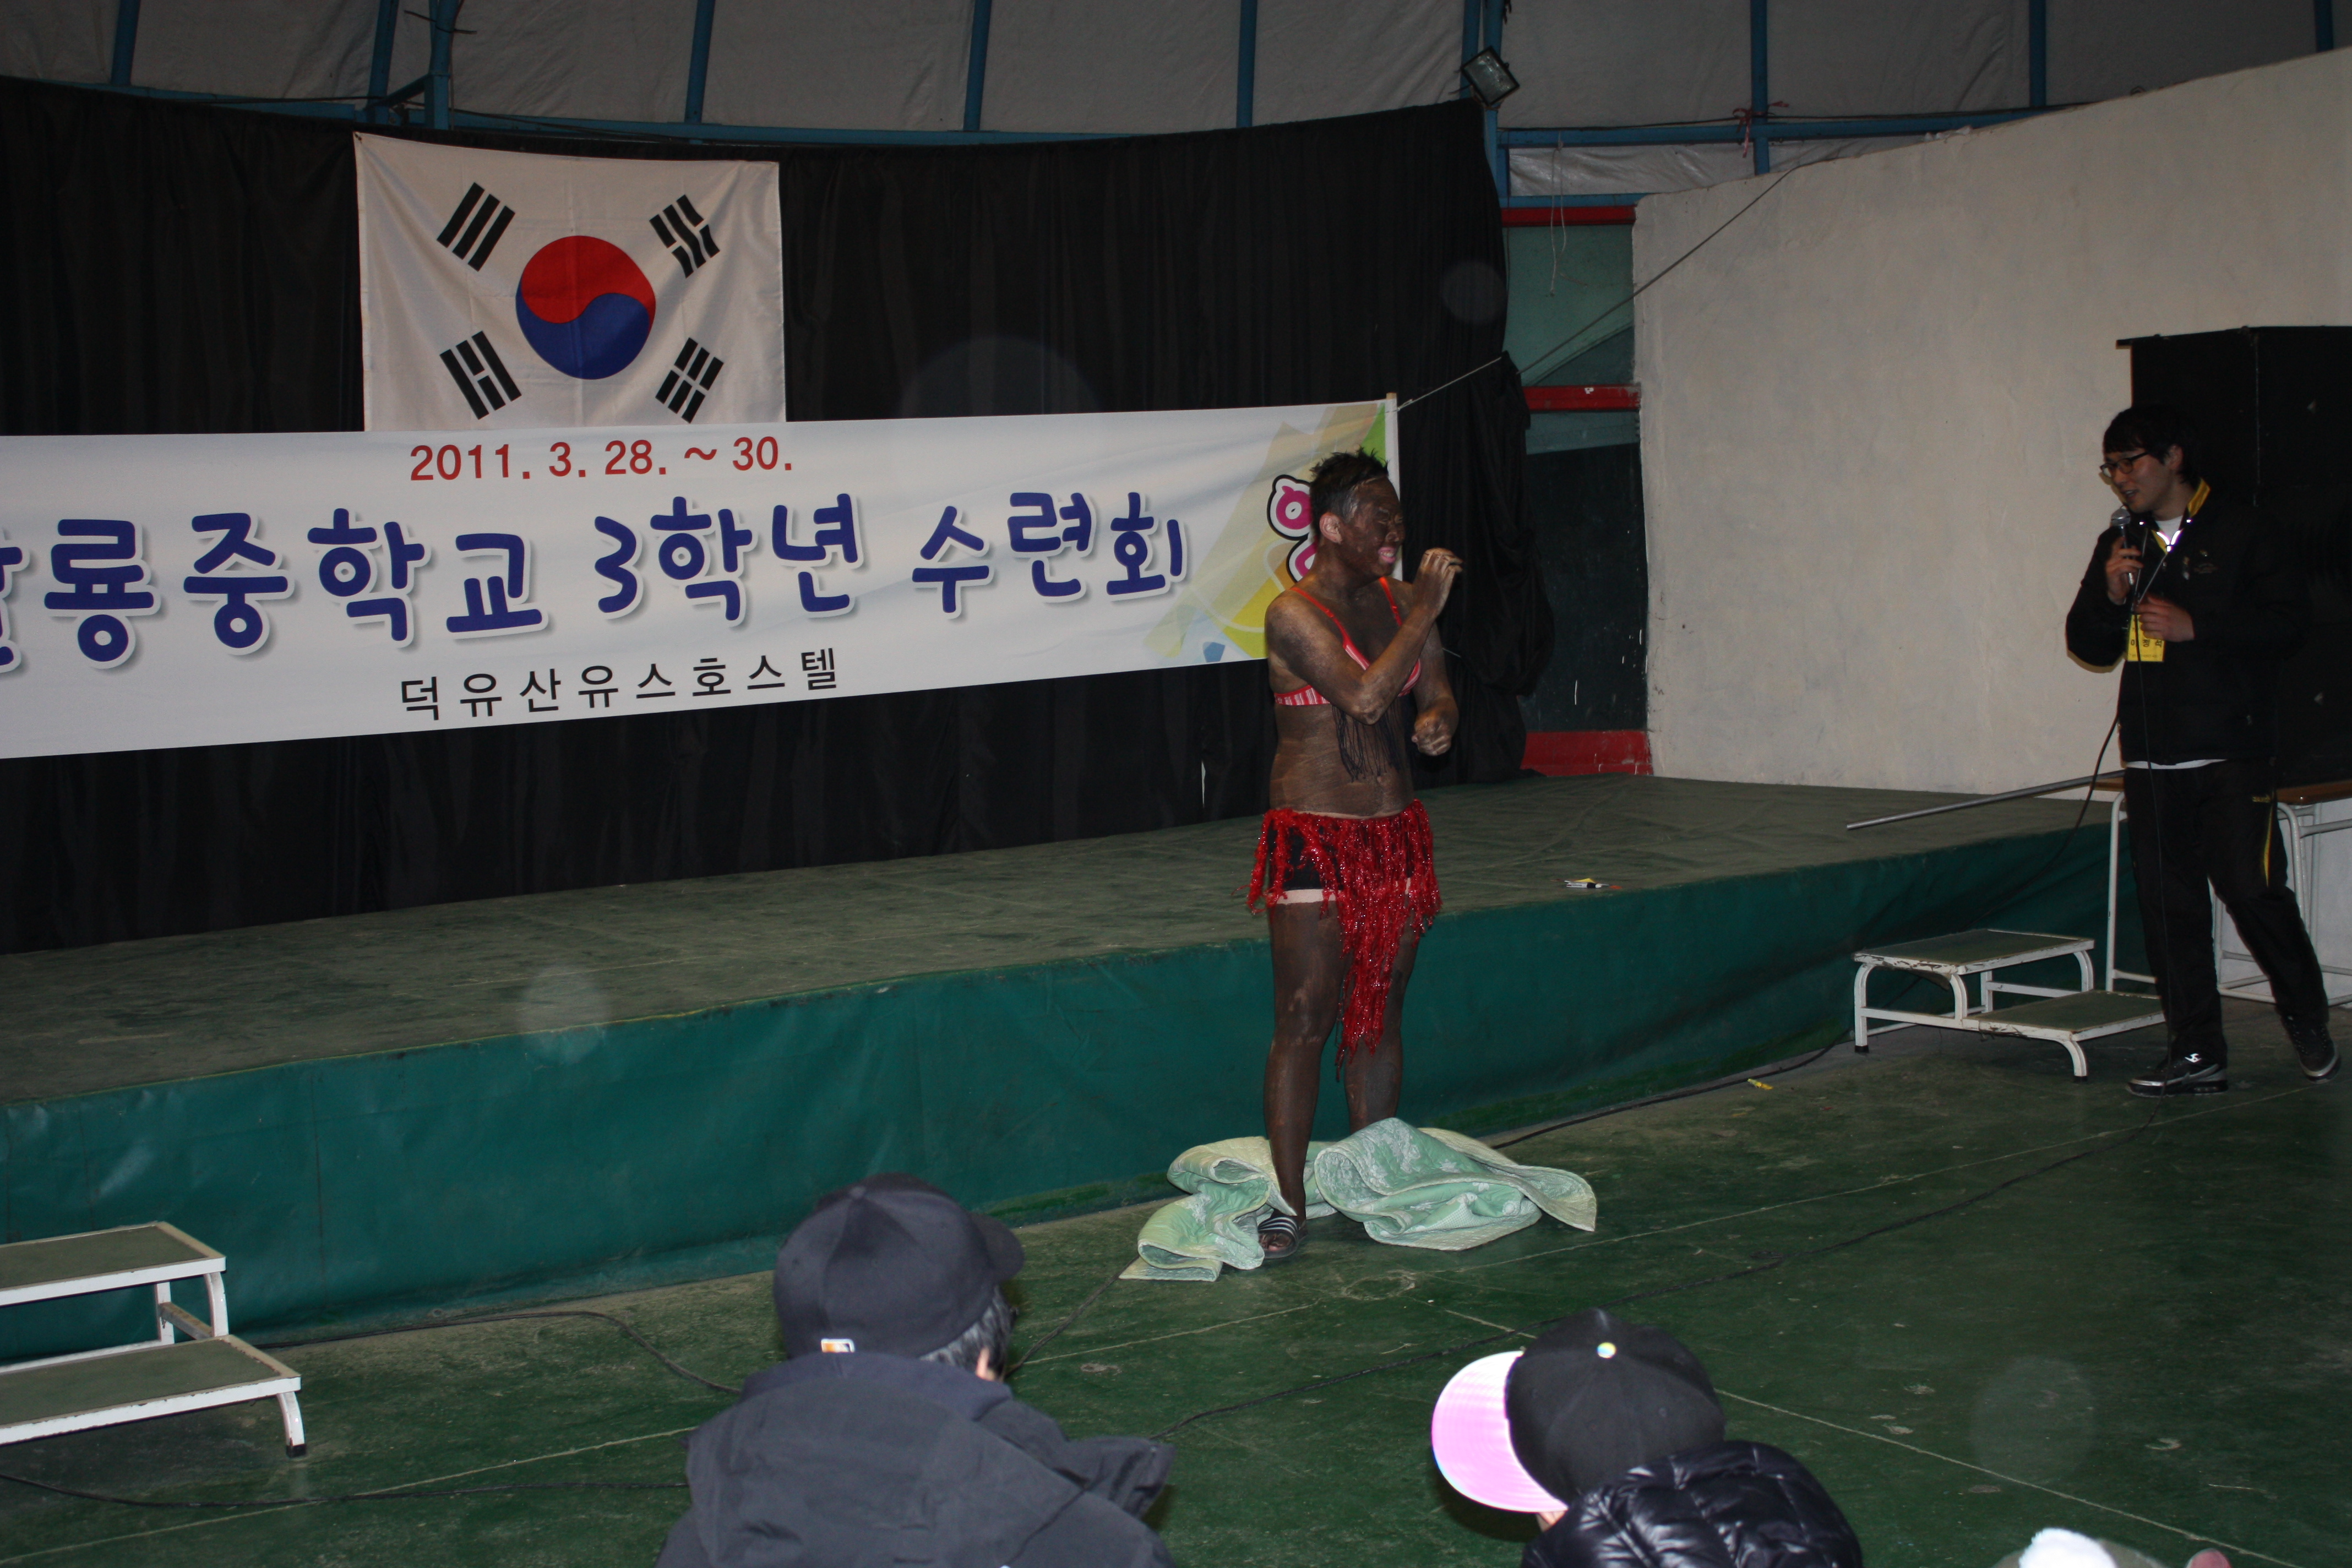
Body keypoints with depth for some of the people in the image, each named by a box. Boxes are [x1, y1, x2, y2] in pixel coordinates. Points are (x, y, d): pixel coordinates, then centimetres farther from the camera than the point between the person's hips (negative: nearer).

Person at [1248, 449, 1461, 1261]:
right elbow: (1364, 695, -24)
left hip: (1396, 831, 7)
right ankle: (1289, 1203, 0)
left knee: (1380, 1014, 12)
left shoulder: (1400, 601, 8)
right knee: (1304, 1022, -5)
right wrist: (1427, 609, -19)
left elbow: (1436, 692, 10)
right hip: (1315, 838, -6)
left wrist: (1437, 720, -14)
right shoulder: (1294, 613, -13)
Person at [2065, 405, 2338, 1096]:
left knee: (2252, 888, -8)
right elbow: (2088, 648, 15)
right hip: (2152, 758, 5)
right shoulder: (2120, 544, 14)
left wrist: (2196, 627, -15)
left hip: (2232, 752, -5)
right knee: (2169, 905, 4)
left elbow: (2287, 619, -7)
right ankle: (2197, 1053, 10)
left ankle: (2307, 1018, 16)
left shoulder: (2238, 532, -1)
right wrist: (2109, 596, -4)